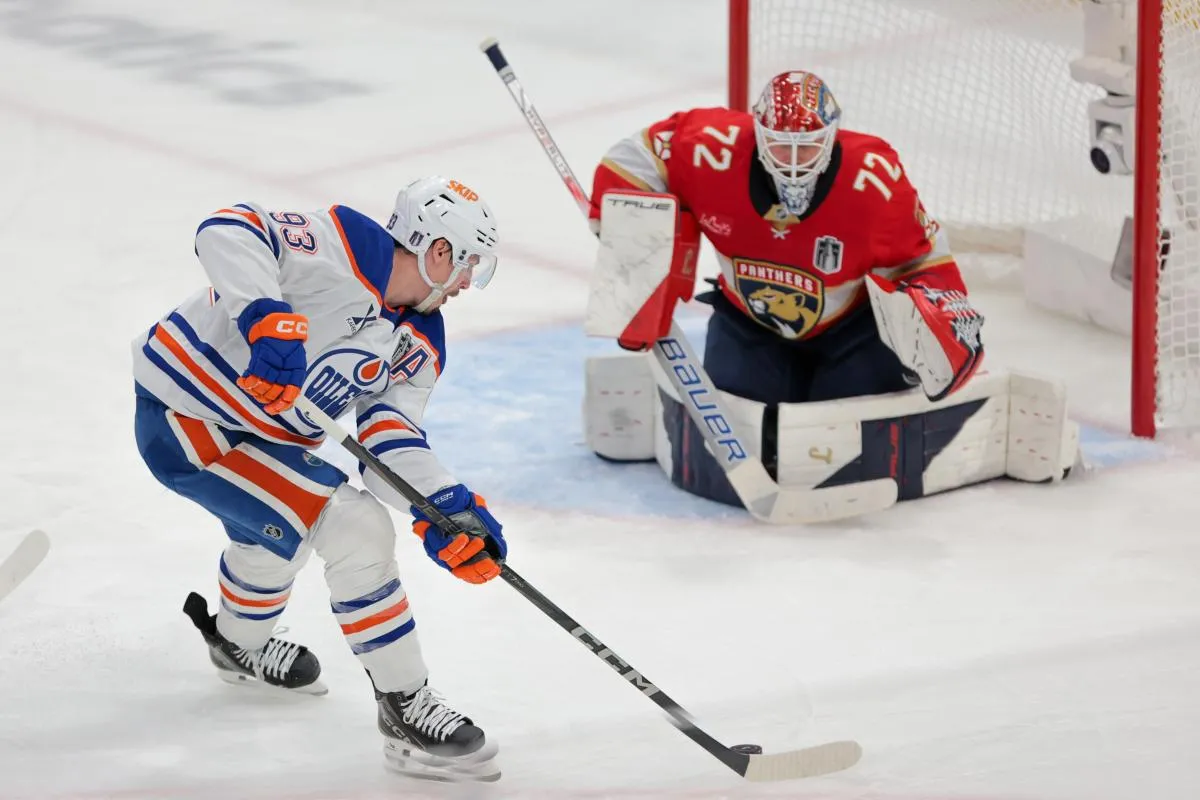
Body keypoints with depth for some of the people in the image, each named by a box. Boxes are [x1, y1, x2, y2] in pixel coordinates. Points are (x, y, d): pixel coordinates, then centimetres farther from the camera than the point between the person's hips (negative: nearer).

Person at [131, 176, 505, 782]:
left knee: (275, 530, 36)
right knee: (354, 530, -18)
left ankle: (239, 644, 68)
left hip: (261, 436, 10)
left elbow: (389, 434, -3)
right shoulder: (342, 246, -22)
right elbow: (229, 232, -32)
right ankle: (406, 710, -8)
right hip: (184, 419, -10)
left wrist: (446, 505, -20)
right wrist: (267, 319, -47)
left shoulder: (421, 343, 4)